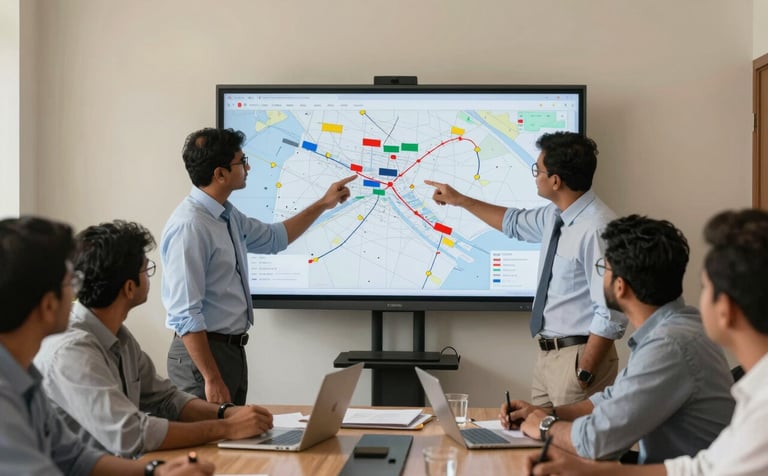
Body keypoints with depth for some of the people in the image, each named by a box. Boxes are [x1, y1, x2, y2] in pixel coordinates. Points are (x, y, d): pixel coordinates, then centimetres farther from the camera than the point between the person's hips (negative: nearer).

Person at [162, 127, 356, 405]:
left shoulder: (228, 216, 7)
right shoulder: (189, 227, -22)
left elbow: (274, 238, 27)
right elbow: (185, 314, -24)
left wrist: (323, 204, 24)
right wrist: (211, 379, -24)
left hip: (232, 349, 10)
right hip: (203, 352, -9)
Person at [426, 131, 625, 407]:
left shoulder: (596, 229, -23)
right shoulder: (555, 216, 5)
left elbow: (610, 314, -24)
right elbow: (515, 224, 28)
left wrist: (584, 374, -21)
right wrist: (460, 200, 31)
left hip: (579, 355, -9)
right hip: (548, 354, 9)